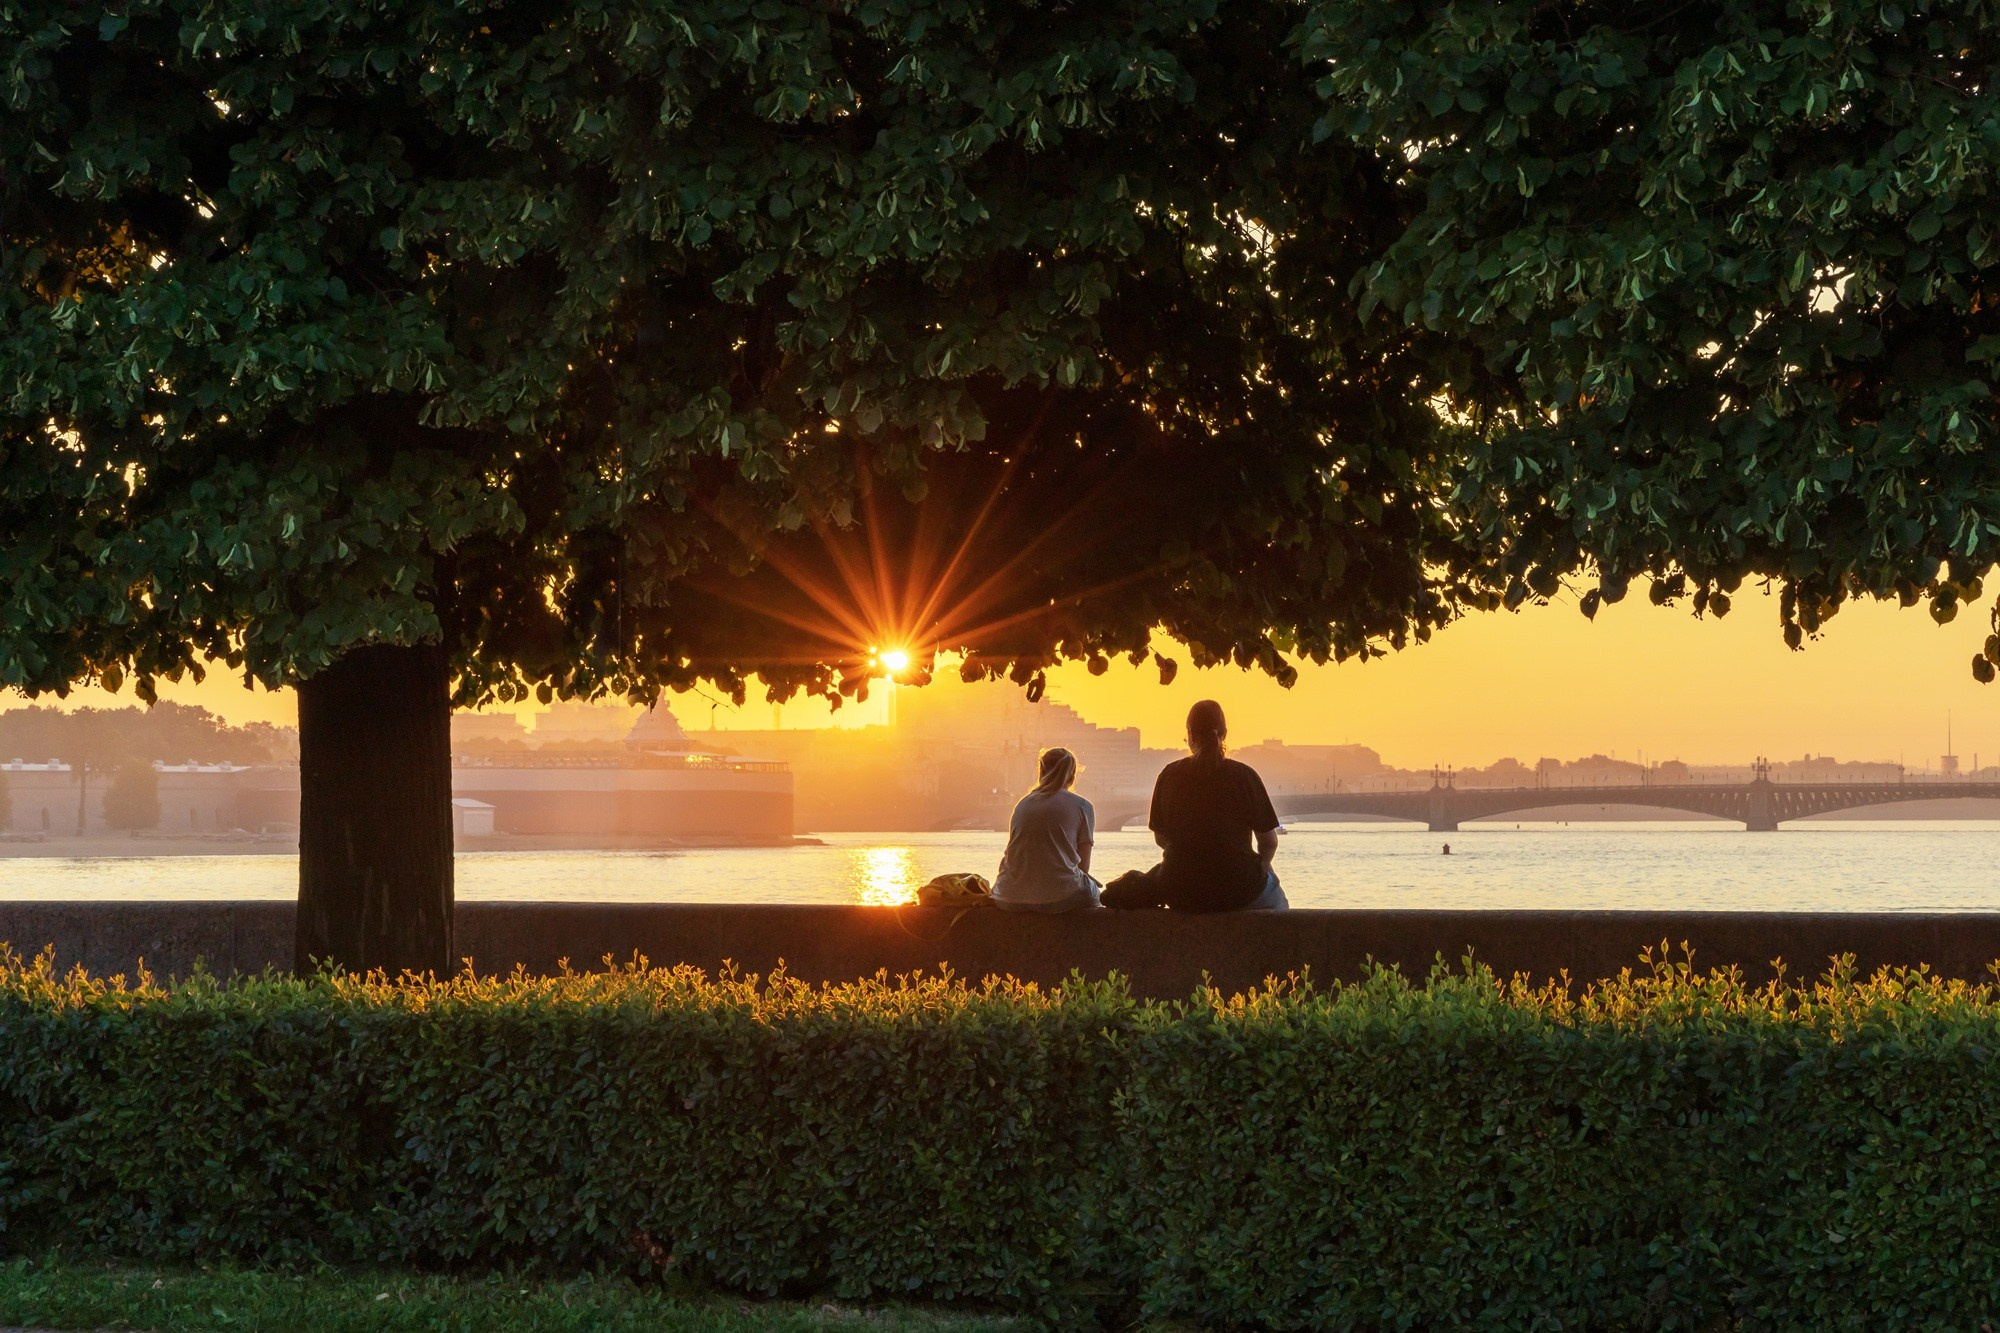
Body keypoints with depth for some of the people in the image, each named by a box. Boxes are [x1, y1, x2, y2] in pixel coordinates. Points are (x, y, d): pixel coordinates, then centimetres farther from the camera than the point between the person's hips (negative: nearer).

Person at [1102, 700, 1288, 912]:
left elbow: (1160, 838, 8)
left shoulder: (1170, 775, 0)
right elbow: (1269, 842, -3)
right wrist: (1260, 867, 18)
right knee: (1275, 898, 30)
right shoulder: (1244, 775, -7)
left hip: (1181, 894, 2)